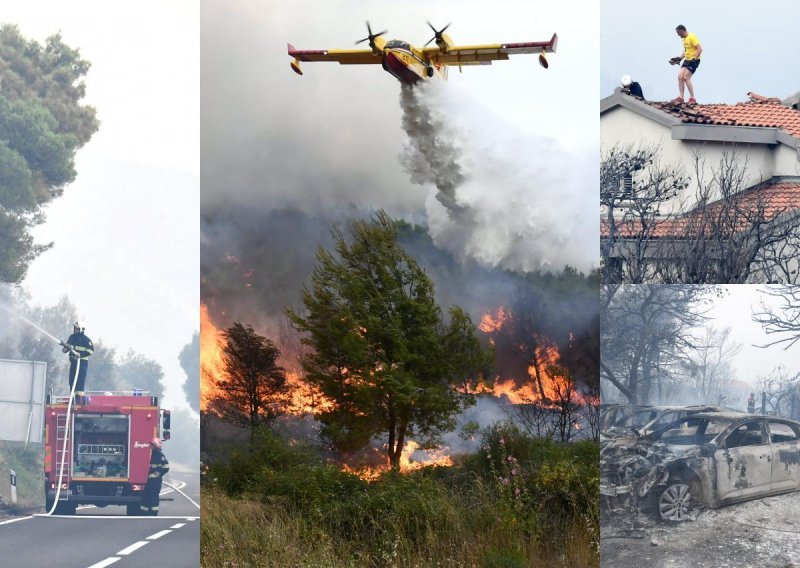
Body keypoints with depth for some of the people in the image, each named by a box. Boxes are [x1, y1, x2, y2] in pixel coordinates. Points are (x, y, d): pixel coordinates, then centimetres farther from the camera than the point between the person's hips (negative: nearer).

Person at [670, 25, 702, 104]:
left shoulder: (692, 37, -15)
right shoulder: (684, 39, 13)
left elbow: (700, 49, -20)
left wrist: (694, 59, -24)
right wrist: (680, 58, 15)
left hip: (694, 61, -9)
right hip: (687, 60, 9)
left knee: (686, 77, -15)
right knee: (680, 76, -1)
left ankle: (692, 98, -11)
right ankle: (681, 98, 1)